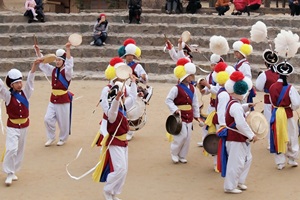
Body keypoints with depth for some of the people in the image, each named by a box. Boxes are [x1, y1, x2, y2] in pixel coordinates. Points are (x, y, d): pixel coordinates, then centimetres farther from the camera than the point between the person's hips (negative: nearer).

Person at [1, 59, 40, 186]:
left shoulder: (25, 93, 0)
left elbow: (30, 79, -9)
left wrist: (34, 65, -22)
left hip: (24, 125, 4)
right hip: (12, 126, -4)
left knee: (20, 150, 12)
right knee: (11, 149, -18)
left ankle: (13, 171, 26)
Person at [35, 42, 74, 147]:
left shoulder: (67, 71, -10)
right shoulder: (53, 70, 8)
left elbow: (69, 64, -29)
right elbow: (43, 64, 12)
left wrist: (68, 50, -40)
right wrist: (38, 51, 1)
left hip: (63, 100, -5)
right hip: (53, 99, 5)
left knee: (63, 122, 5)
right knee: (48, 119, 1)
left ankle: (63, 139, 26)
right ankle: (51, 138, 19)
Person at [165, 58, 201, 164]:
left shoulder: (192, 88, 8)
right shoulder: (176, 88, -11)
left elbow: (195, 103, 13)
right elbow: (168, 100, -10)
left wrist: (197, 115, 14)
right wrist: (175, 109, -21)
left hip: (189, 116, 6)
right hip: (180, 116, -6)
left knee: (187, 137, 8)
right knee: (182, 136, -12)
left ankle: (182, 156, 22)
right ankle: (174, 153, 10)